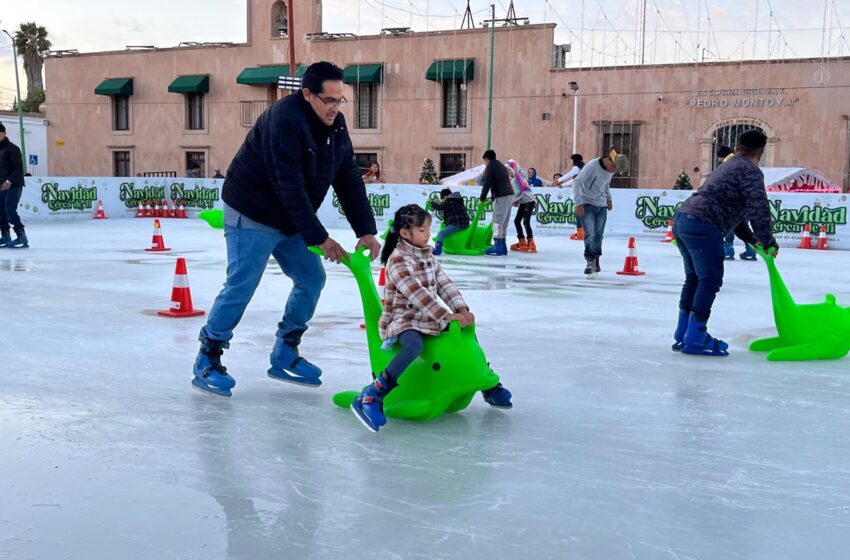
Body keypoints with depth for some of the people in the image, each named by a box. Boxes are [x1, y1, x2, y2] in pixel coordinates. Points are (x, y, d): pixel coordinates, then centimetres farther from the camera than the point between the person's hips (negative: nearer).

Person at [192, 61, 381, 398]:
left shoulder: (335, 125, 0)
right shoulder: (284, 121, -27)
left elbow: (349, 180, 1)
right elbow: (290, 188, -29)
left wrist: (366, 230, -7)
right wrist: (319, 237, -27)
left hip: (290, 219, 9)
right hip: (252, 215, -8)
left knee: (312, 279, 7)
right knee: (240, 288, -8)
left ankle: (284, 356, 19)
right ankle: (207, 360, 7)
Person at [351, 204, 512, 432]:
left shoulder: (428, 256, 11)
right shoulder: (398, 260, -15)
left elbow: (445, 285, 6)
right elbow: (417, 294, -25)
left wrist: (462, 310, -10)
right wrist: (448, 316, -29)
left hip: (429, 320, 8)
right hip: (402, 321, -8)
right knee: (415, 345, -38)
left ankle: (489, 385, 25)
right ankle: (372, 394, -39)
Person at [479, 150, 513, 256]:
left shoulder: (490, 167, -3)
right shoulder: (501, 166, 24)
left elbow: (486, 184, -8)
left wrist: (482, 199, -1)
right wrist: (492, 198, 22)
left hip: (501, 196, -9)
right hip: (509, 194, 9)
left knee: (498, 221, -9)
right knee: (503, 221, 13)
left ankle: (498, 247, -14)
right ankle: (502, 246, 16)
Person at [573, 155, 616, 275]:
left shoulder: (610, 170, 1)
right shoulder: (592, 166, -20)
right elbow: (577, 182, -19)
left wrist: (608, 198, 11)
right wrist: (579, 203, -22)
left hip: (602, 206, 6)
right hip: (587, 205, -6)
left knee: (598, 235, 7)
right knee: (589, 234, -14)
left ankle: (596, 261, 20)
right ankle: (590, 262, -11)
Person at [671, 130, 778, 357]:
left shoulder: (727, 167, 29)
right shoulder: (750, 171, -2)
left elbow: (733, 210, 33)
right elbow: (758, 209, -11)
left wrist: (752, 239, 33)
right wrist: (768, 242, -1)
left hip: (681, 219, 10)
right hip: (702, 226, -10)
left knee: (694, 278, 18)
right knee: (710, 280, -2)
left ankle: (682, 335, 25)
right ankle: (695, 338, 1)